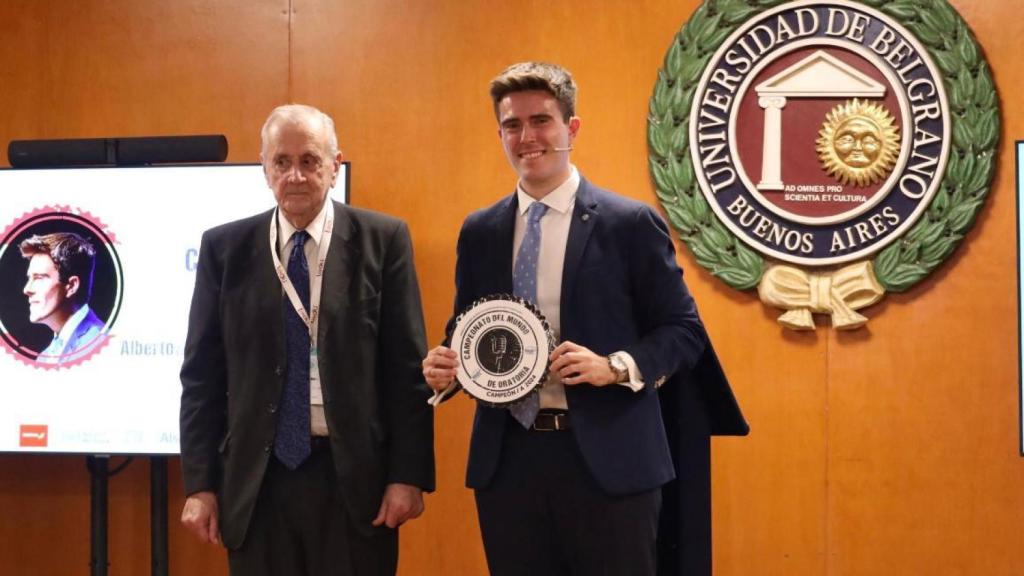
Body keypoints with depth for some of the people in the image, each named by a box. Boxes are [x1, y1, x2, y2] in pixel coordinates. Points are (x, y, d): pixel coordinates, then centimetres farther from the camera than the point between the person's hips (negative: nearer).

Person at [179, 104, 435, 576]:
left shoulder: (383, 240, -1)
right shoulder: (224, 248, 4)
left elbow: (407, 366, -2)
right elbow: (202, 373, 4)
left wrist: (408, 475, -7)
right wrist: (200, 484, 0)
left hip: (355, 475, -1)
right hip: (256, 477, 2)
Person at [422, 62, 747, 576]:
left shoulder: (631, 223, -4)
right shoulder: (478, 232, 9)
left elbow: (684, 330, -2)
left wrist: (616, 366, -18)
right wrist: (446, 366, -6)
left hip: (606, 459, -3)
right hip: (506, 459, 4)